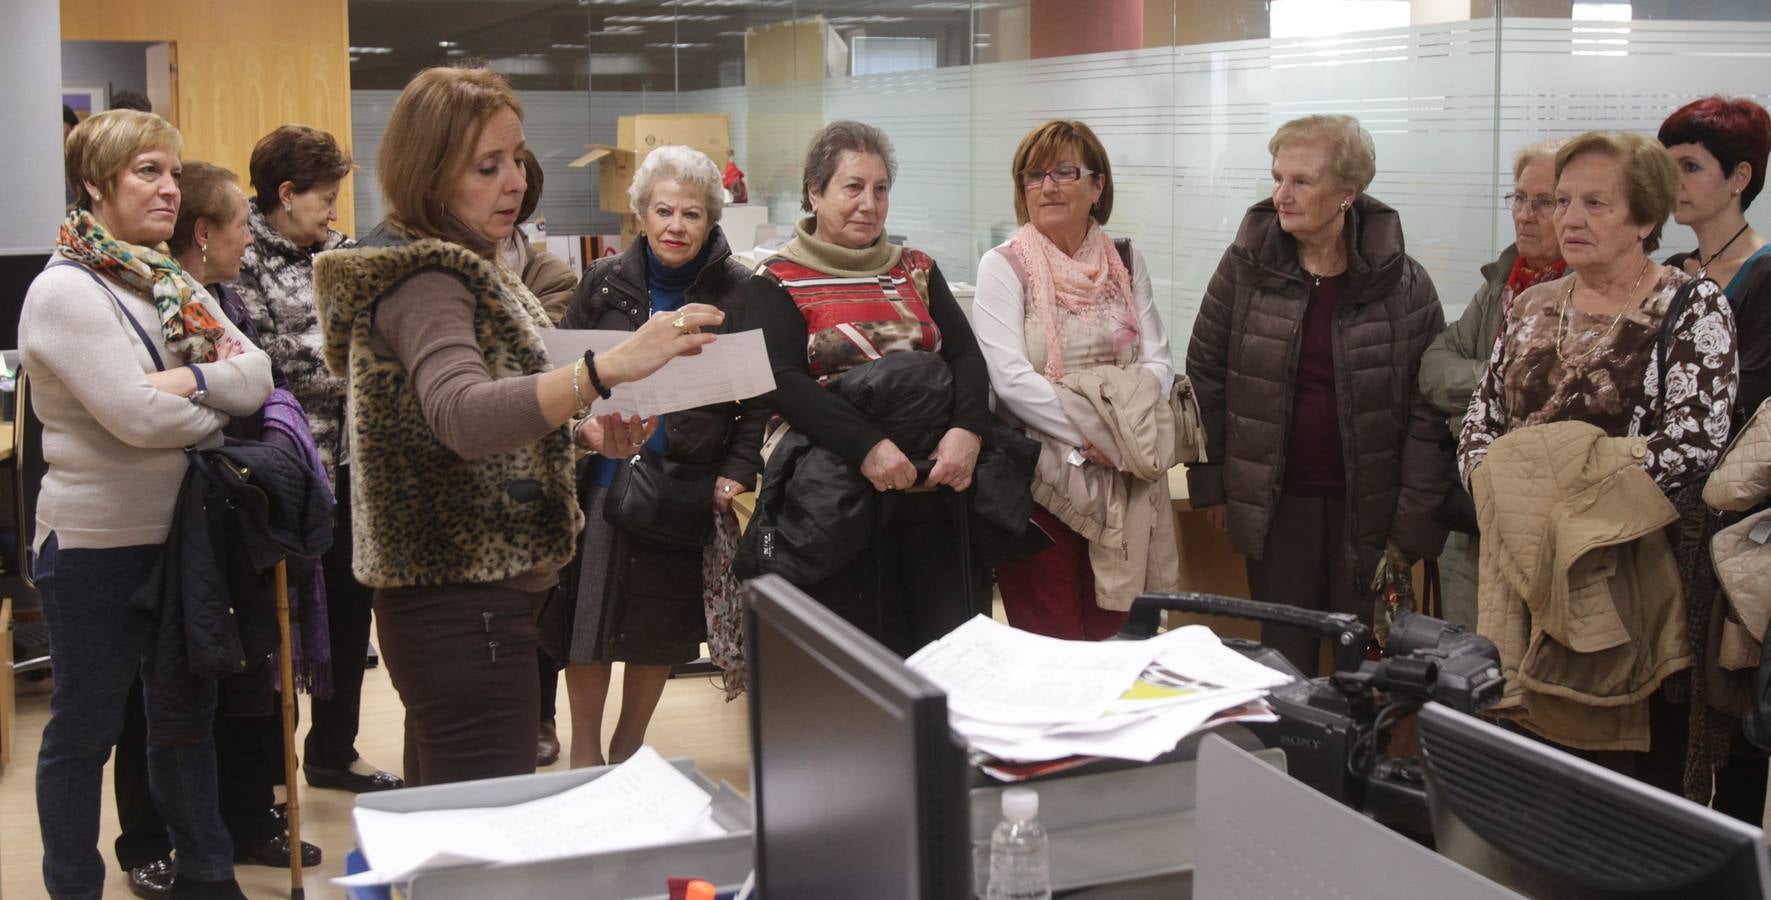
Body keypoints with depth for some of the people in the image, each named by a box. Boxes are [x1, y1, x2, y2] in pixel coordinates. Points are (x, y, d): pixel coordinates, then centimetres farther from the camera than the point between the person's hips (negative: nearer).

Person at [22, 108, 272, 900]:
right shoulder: (66, 290, -14)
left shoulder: (172, 283, 8)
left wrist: (188, 380, -20)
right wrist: (215, 408, -7)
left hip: (182, 533, 8)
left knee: (187, 712, 18)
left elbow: (256, 376, -3)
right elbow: (137, 414, -24)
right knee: (86, 729, 7)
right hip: (98, 545, -7)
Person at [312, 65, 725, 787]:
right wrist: (611, 367, -46)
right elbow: (462, 416, -35)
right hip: (464, 599, -11)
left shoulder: (450, 268, 14)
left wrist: (582, 432, 1)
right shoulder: (420, 281, -17)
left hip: (448, 587, 11)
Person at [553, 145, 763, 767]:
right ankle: (584, 753, 21)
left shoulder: (738, 291, -1)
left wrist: (738, 472, -9)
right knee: (589, 620, 3)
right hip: (603, 477, 0)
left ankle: (628, 749, 29)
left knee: (662, 626, 10)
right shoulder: (605, 282, 2)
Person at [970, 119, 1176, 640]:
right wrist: (1098, 434, -19)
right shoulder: (1004, 266, -2)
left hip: (1124, 478, 4)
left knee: (1113, 636, 7)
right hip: (1040, 476, -4)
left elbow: (1157, 361, 7)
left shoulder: (1126, 262, 11)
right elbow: (1011, 378, -13)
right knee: (1051, 651, -1)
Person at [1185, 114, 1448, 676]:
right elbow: (1206, 372, 5)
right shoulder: (1246, 266, -2)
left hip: (1367, 504, -1)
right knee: (1284, 658, 5)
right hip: (1276, 502, 1)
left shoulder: (1402, 282, -5)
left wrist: (1415, 520, -8)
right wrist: (1210, 481, 4)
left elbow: (1429, 407, -5)